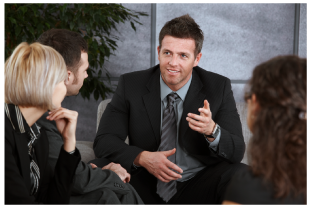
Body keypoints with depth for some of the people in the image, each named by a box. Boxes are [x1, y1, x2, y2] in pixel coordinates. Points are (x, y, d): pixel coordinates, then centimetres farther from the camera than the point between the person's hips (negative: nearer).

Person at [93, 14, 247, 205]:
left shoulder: (218, 87, -1)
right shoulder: (131, 85, 1)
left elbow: (237, 152, -4)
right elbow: (104, 141, -4)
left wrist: (212, 130, -26)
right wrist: (142, 157, -23)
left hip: (199, 187, -1)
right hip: (146, 187, 1)